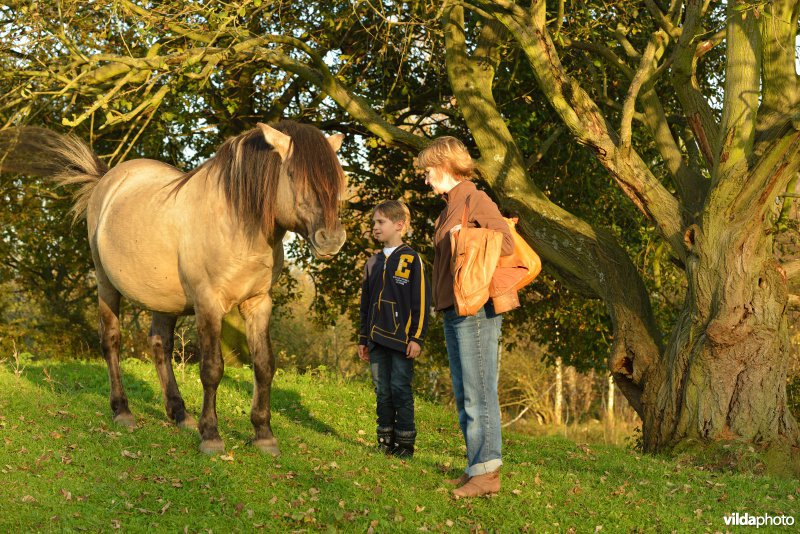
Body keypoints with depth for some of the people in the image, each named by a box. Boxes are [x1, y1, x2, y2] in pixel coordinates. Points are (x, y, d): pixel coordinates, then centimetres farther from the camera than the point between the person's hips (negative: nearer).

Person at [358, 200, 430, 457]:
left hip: (401, 339, -6)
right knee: (382, 392, 9)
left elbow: (421, 300, -7)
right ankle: (385, 440, 16)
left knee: (401, 390, -4)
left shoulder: (411, 259, -4)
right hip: (377, 340, 6)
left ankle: (405, 442, 4)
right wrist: (363, 339, 17)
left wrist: (417, 337, -12)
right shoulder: (373, 263, 15)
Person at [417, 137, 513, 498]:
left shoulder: (475, 200, -7)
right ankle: (475, 466, 17)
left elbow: (506, 244, -16)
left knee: (479, 393, -9)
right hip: (452, 310, 10)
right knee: (463, 395, 11)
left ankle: (487, 471, -6)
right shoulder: (449, 207, 20)